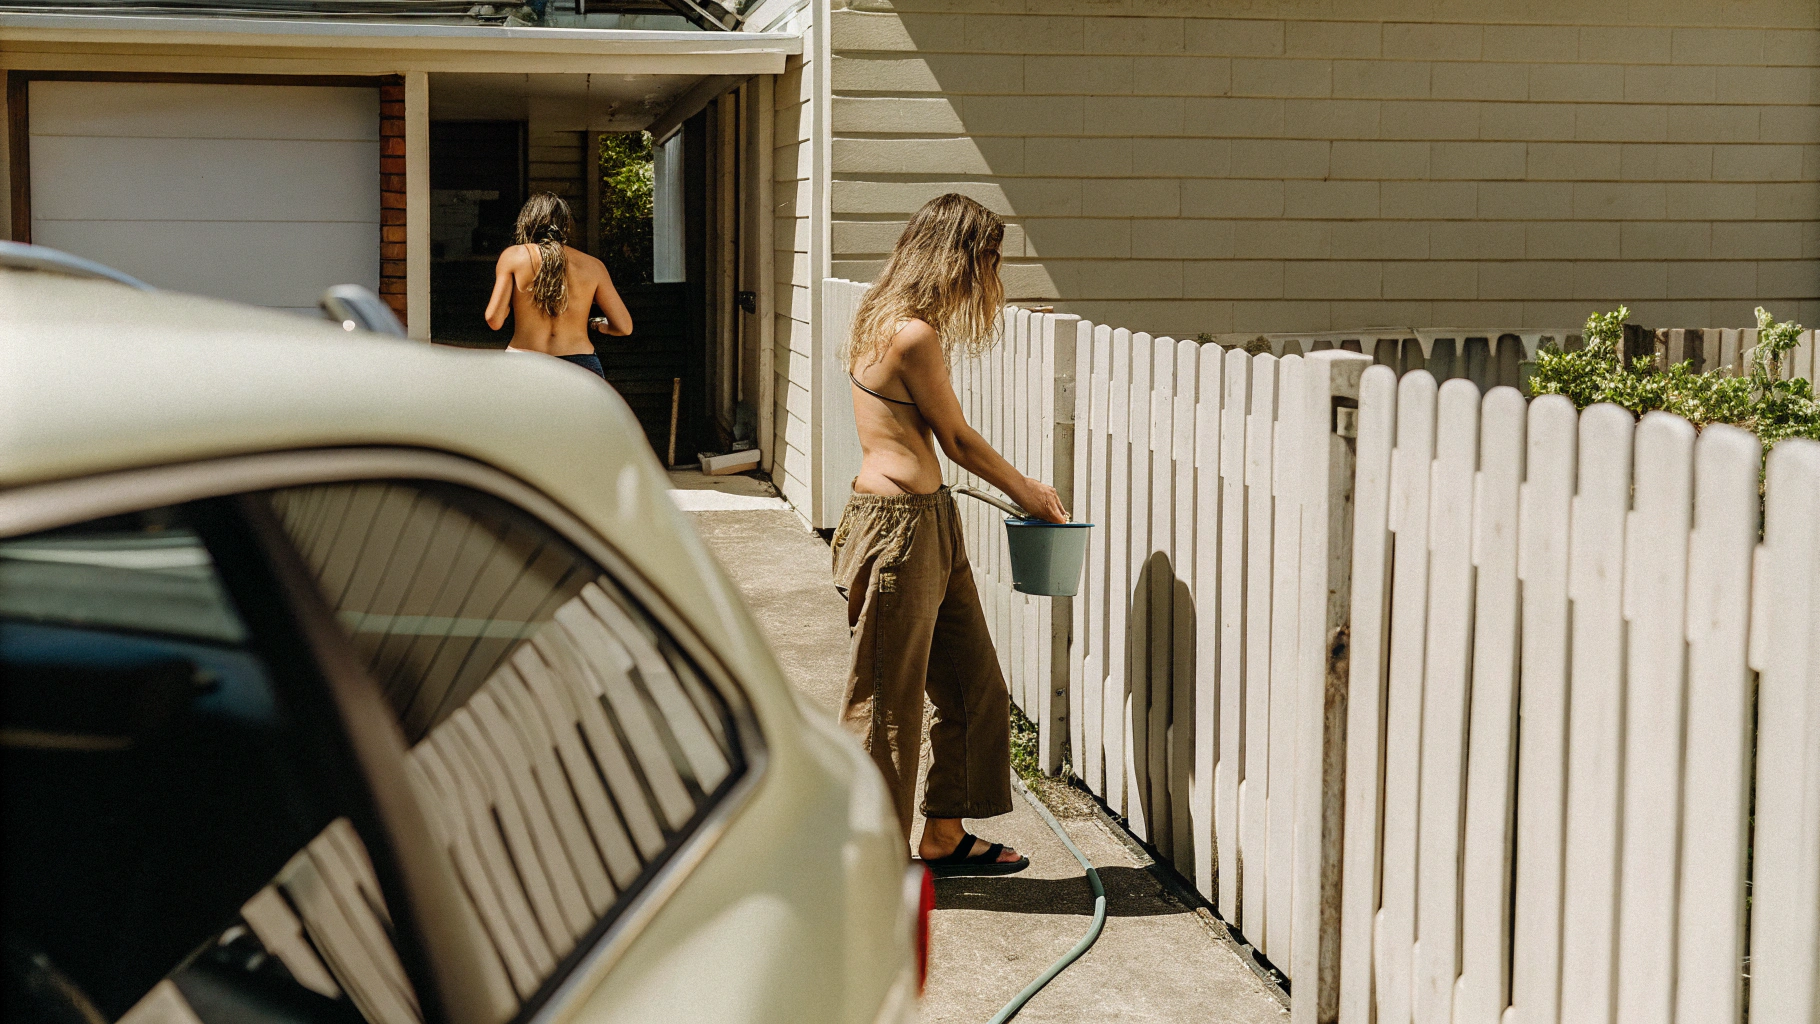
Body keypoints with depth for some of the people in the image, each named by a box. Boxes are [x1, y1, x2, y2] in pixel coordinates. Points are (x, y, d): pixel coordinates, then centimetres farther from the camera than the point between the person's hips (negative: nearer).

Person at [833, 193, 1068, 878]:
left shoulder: (887, 321, 13)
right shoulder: (915, 335, -18)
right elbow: (958, 439, -8)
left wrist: (1019, 487, 21)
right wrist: (1024, 492, 8)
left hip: (931, 523, 10)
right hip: (899, 527, -10)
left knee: (974, 686, 15)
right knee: (888, 701, 2)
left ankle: (945, 835, 27)